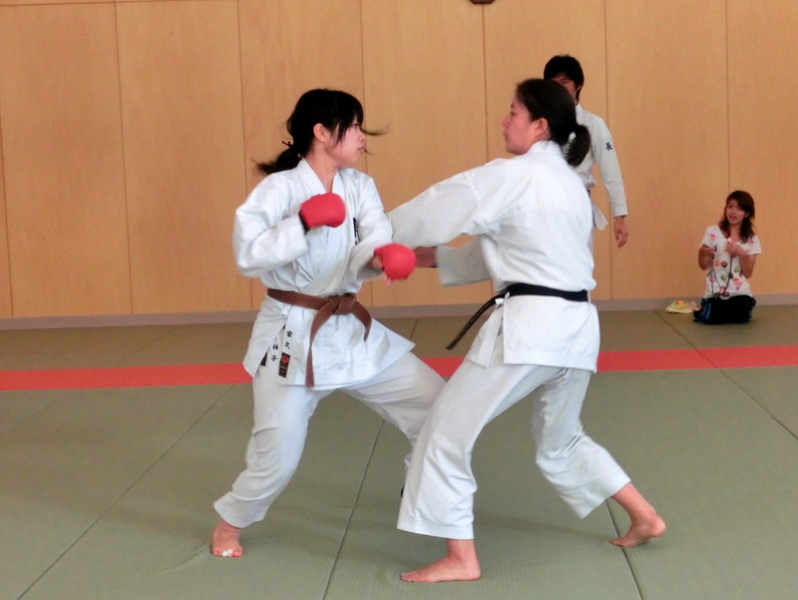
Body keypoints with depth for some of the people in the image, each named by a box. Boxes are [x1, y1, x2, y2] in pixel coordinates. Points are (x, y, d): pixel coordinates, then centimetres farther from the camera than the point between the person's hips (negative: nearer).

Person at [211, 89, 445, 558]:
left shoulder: (360, 187, 2)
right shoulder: (280, 188, -13)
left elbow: (373, 242, -13)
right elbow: (248, 255, -21)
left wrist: (380, 257, -35)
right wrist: (302, 224, -28)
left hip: (352, 330, 5)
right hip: (292, 335, -5)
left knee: (433, 403, 2)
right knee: (278, 453, -1)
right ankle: (232, 522, 27)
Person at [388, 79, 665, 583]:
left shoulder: (513, 175, -8)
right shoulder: (570, 182, 19)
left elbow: (436, 210, -2)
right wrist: (436, 258, 20)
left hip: (529, 325, -9)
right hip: (576, 324, 9)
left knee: (449, 431, 3)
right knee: (561, 440, 28)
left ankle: (460, 558, 6)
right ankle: (645, 518, 30)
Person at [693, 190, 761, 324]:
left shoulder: (751, 239, 2)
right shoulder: (712, 232, -2)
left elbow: (748, 273, 0)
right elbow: (703, 266, -1)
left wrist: (742, 254, -16)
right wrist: (703, 253, -23)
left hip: (740, 292, 1)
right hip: (715, 292, -1)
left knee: (741, 316, -24)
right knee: (711, 318, -24)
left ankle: (729, 309, 13)